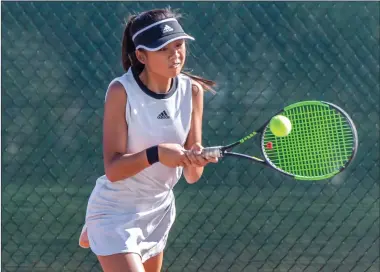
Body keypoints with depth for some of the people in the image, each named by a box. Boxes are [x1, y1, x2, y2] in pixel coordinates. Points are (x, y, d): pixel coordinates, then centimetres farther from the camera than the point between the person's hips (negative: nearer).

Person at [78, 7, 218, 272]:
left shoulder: (192, 91, -8)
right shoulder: (122, 91, -21)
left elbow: (192, 177, -7)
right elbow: (113, 170, -25)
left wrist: (196, 162, -30)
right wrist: (155, 153, -41)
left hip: (159, 211, 6)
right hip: (116, 214, -6)